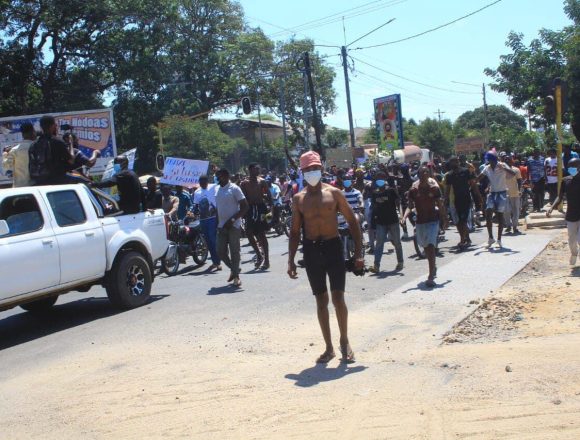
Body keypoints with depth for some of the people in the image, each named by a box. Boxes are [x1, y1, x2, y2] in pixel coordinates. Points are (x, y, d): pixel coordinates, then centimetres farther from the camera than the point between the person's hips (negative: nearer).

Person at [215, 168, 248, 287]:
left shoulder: (234, 188, -9)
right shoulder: (217, 190, 12)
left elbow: (245, 207, -13)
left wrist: (232, 220, -18)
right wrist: (217, 223, 13)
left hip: (233, 226, -6)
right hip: (221, 226, 7)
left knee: (234, 251, -3)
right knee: (221, 251, 4)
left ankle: (236, 276, 6)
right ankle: (233, 269, 26)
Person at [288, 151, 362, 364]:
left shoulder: (334, 193, -1)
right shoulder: (298, 199, 5)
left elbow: (352, 221, 1)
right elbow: (295, 232, 10)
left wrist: (358, 253, -4)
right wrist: (291, 260, 3)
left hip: (333, 246, -2)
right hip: (311, 250, 2)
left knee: (338, 297, -4)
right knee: (321, 300, 7)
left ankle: (344, 342, 15)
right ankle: (329, 348, 16)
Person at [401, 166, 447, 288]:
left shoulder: (434, 188, -5)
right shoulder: (414, 190, -2)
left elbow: (440, 205, 3)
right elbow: (410, 206, -3)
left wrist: (444, 220, 6)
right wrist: (404, 217, -21)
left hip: (433, 220, -3)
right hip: (420, 221, 3)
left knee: (430, 246, -15)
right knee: (425, 247, 18)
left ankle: (431, 277, -17)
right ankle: (433, 268, 44)